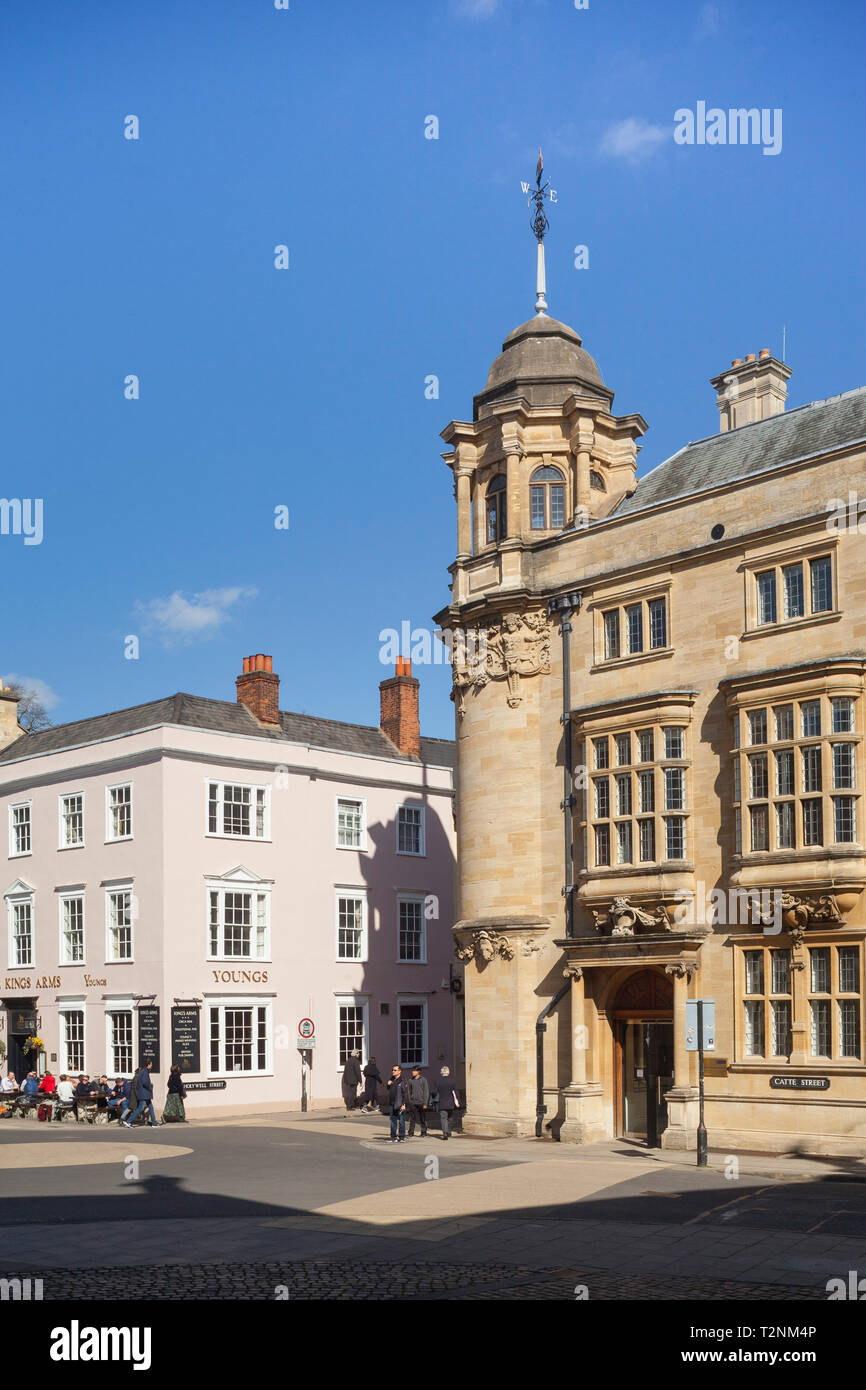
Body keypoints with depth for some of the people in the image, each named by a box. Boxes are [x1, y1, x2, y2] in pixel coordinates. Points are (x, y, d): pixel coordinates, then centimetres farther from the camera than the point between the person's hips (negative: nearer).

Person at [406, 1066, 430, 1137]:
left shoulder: (424, 1080, -1)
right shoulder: (410, 1080, 7)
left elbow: (426, 1092, -2)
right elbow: (408, 1091, 11)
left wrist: (425, 1103, -7)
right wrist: (409, 1101, 3)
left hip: (421, 1102, -2)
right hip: (413, 1103, 2)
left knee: (423, 1119, 3)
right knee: (412, 1119, -2)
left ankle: (424, 1133, 13)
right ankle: (411, 1134, 3)